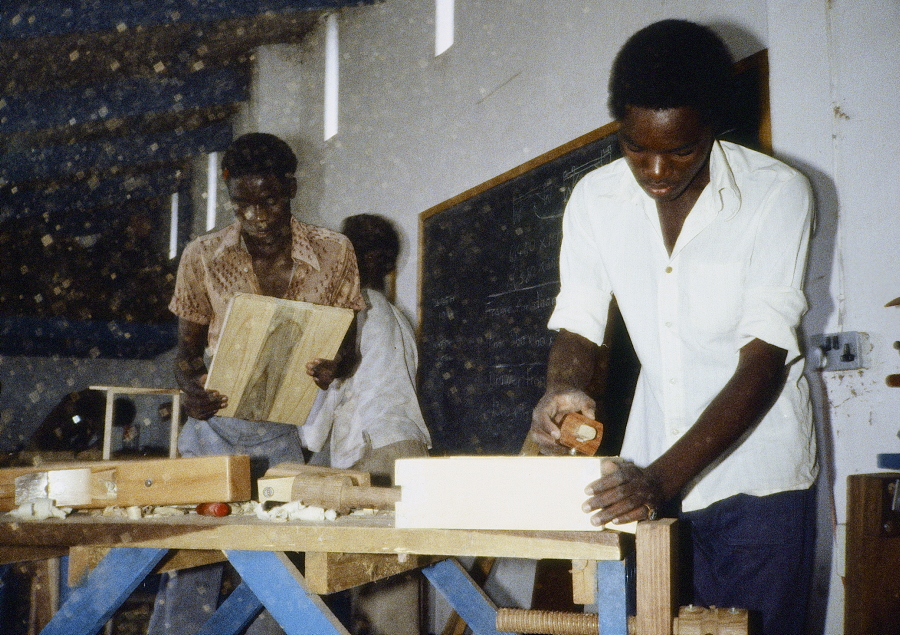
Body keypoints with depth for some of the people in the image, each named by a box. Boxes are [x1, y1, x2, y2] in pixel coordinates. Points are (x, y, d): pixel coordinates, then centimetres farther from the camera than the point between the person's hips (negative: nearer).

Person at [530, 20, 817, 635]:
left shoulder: (779, 194, -17)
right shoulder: (595, 199, -4)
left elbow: (763, 359, -21)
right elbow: (578, 323, 1)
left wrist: (665, 474, -31)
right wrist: (562, 390, -24)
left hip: (757, 474, -3)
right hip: (652, 468, 3)